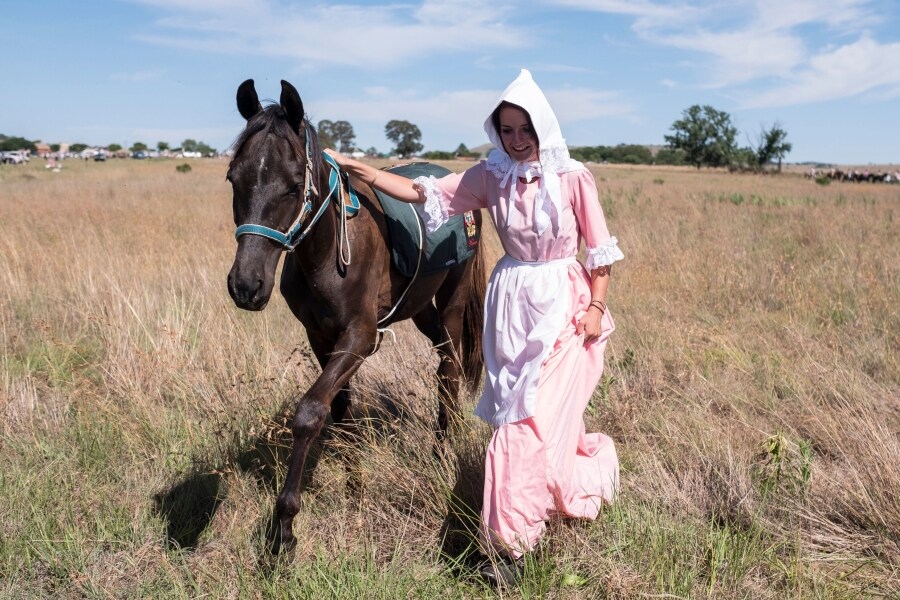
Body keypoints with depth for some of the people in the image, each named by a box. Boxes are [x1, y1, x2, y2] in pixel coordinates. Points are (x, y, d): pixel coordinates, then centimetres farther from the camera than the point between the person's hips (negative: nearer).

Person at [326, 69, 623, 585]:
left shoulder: (573, 178, -9)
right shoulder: (491, 176, -1)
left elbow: (601, 249, -2)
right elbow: (422, 193, -3)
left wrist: (597, 307, -10)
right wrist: (355, 168, -8)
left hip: (564, 305, -3)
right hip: (512, 305, 4)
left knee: (542, 415, -5)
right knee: (519, 412, 11)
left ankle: (511, 542, 9)